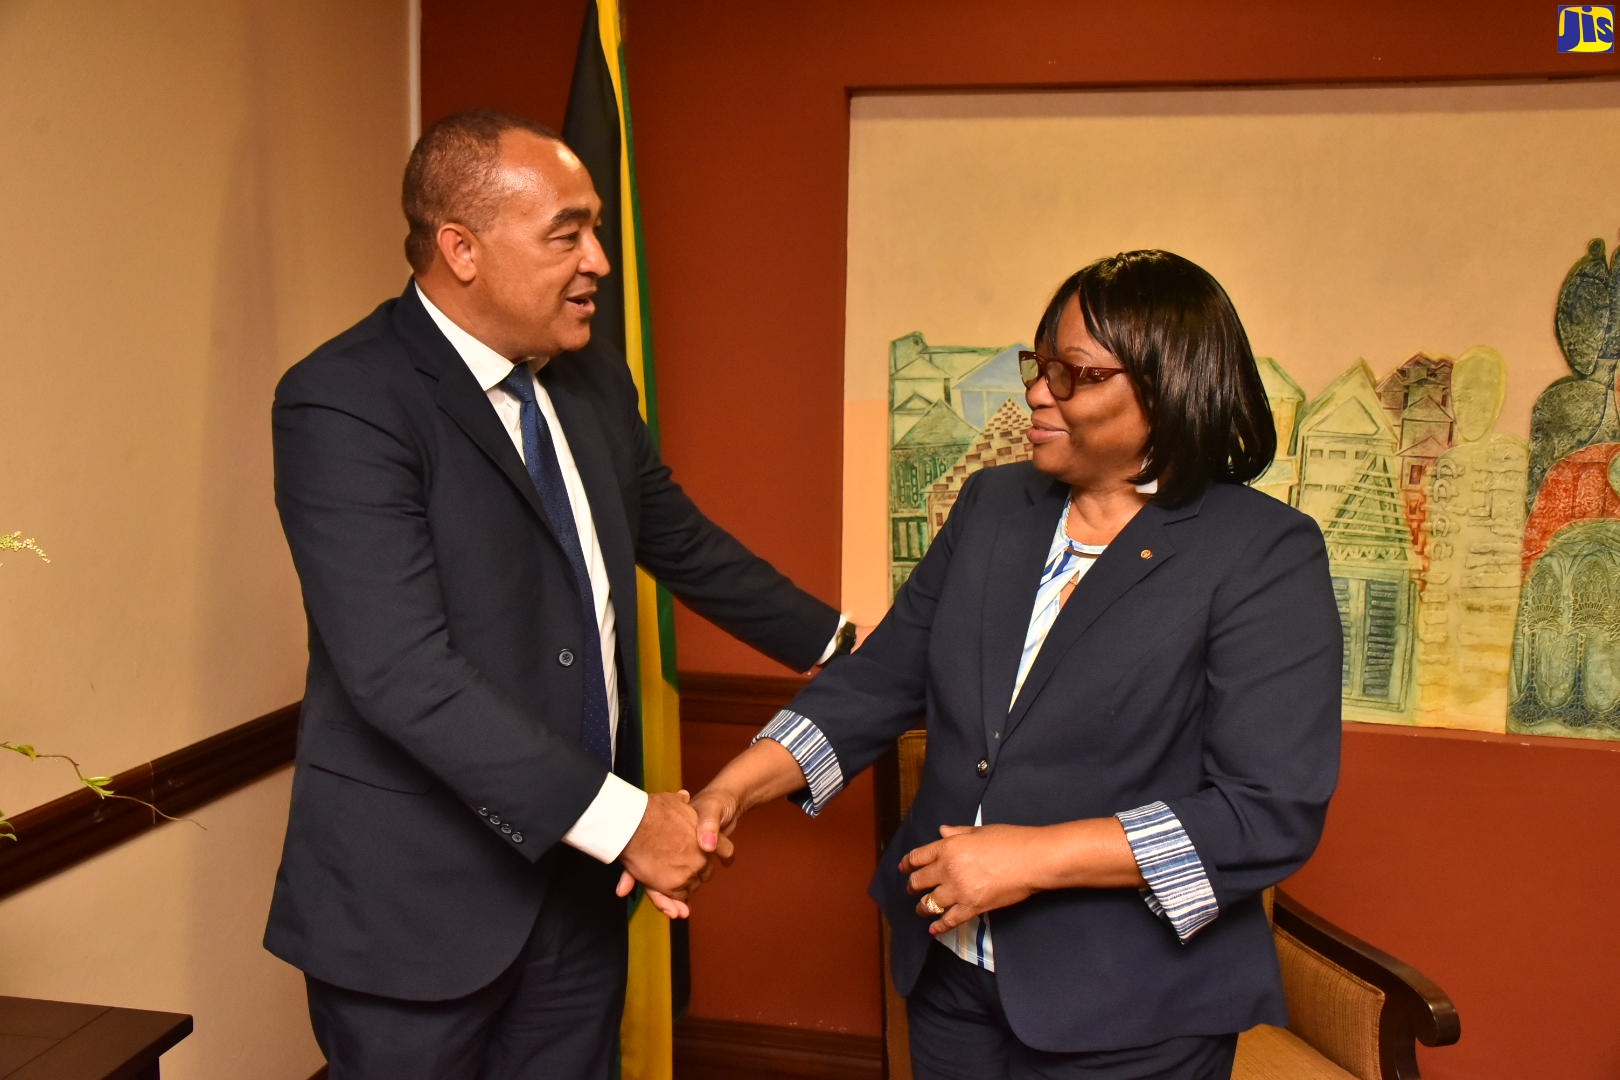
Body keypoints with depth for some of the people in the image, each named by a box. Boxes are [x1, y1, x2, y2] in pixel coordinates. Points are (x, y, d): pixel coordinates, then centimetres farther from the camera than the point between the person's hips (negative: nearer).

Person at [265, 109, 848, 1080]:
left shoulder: (596, 381, 5)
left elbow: (685, 544, 19)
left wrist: (840, 646, 19)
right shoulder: (344, 404, -18)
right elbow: (403, 673, -26)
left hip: (578, 875, 7)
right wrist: (623, 818, -26)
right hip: (419, 898, -6)